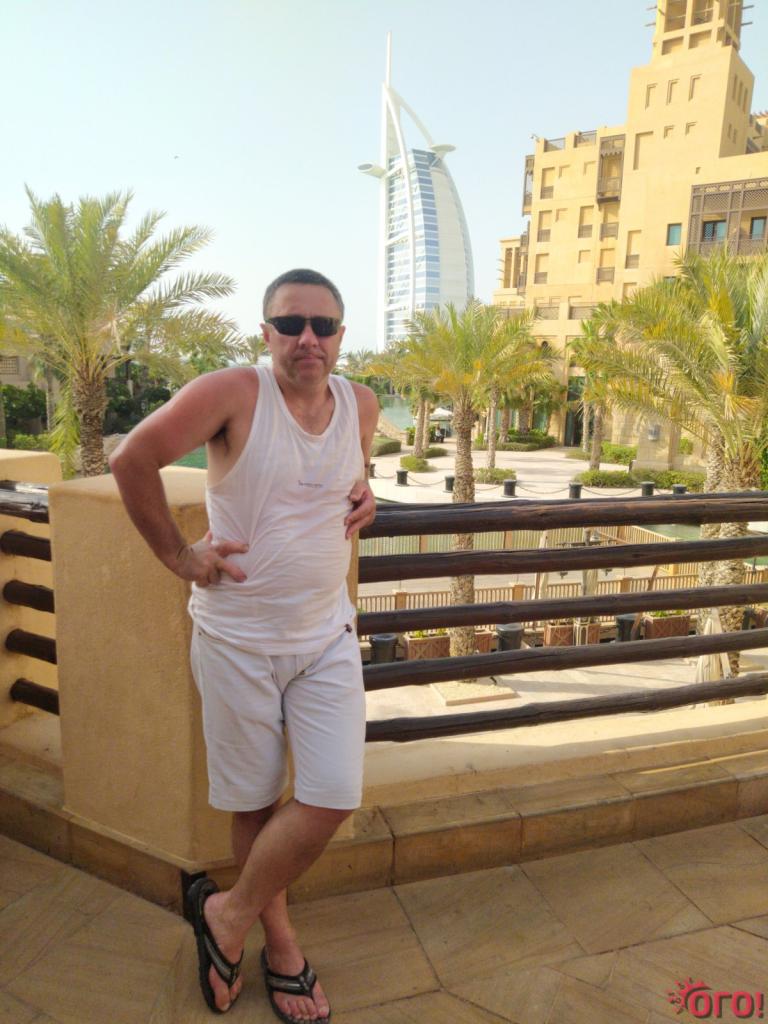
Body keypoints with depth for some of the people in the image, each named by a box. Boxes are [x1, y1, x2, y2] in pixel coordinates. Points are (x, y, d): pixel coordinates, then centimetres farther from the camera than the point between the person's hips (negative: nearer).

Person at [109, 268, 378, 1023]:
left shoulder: (362, 406, 1)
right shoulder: (232, 393, -15)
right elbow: (132, 459, -12)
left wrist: (362, 497, 1)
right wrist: (178, 555, -10)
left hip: (327, 634, 4)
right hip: (237, 638, -3)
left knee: (332, 799, 0)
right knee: (255, 803, 12)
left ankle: (231, 913, 28)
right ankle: (279, 944, 39)